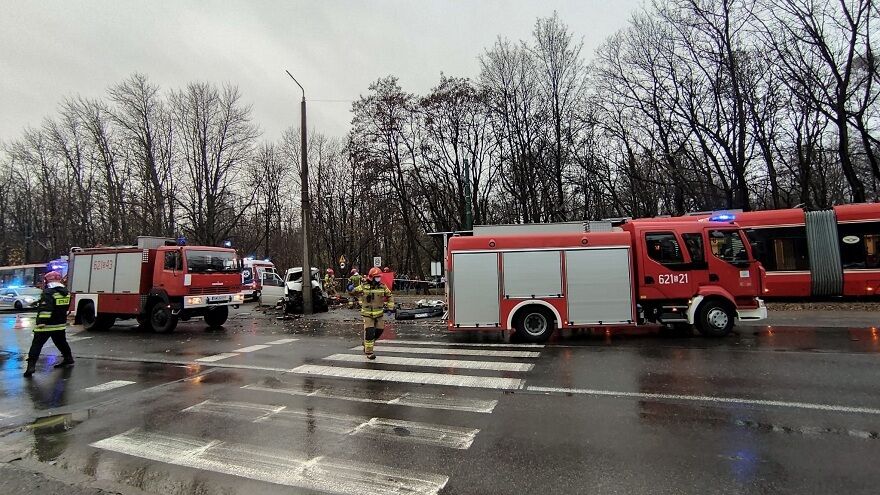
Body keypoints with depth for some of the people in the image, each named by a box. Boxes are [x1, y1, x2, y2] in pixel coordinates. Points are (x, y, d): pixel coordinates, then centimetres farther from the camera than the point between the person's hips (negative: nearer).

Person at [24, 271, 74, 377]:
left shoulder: (48, 293, -16)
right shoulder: (66, 292, 7)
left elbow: (45, 309, -25)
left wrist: (42, 322, -26)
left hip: (46, 325, -7)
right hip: (60, 324, 7)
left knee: (37, 344, -2)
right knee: (61, 342, 20)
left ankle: (31, 365, -7)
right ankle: (68, 359, 28)